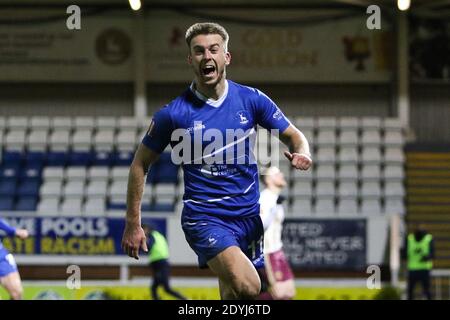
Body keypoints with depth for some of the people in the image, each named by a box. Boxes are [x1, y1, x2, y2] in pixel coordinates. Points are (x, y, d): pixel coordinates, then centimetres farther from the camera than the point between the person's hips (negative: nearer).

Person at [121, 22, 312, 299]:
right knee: (246, 287, -30)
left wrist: (302, 154, -11)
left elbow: (294, 136, 13)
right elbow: (140, 165, 5)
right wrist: (133, 224, 4)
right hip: (204, 217, -4)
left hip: (250, 215, 4)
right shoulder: (173, 114, -5)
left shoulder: (252, 100, 2)